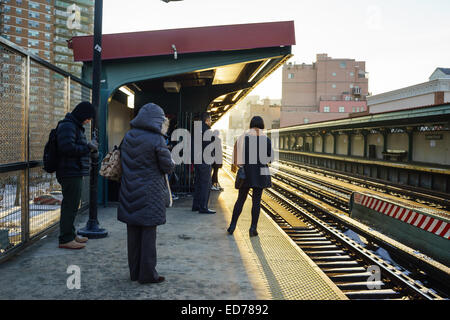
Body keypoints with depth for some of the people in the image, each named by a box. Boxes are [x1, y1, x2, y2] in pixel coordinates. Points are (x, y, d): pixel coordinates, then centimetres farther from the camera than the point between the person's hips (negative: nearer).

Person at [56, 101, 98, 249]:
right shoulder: (67, 126, -13)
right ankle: (65, 239, -1)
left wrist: (90, 148, 8)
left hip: (74, 172, 11)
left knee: (72, 204, 16)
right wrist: (88, 148, -15)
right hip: (70, 172, -11)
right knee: (70, 205, -7)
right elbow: (68, 147, -24)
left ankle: (70, 234, 27)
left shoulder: (75, 126, 20)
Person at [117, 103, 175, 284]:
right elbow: (168, 167, -10)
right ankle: (147, 274, 9)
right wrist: (171, 163, 11)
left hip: (130, 193, 6)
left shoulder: (128, 136, 4)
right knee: (148, 233, 3)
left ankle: (134, 271, 23)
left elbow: (123, 160, 12)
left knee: (133, 233, 12)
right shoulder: (157, 140, -15)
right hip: (150, 194, -6)